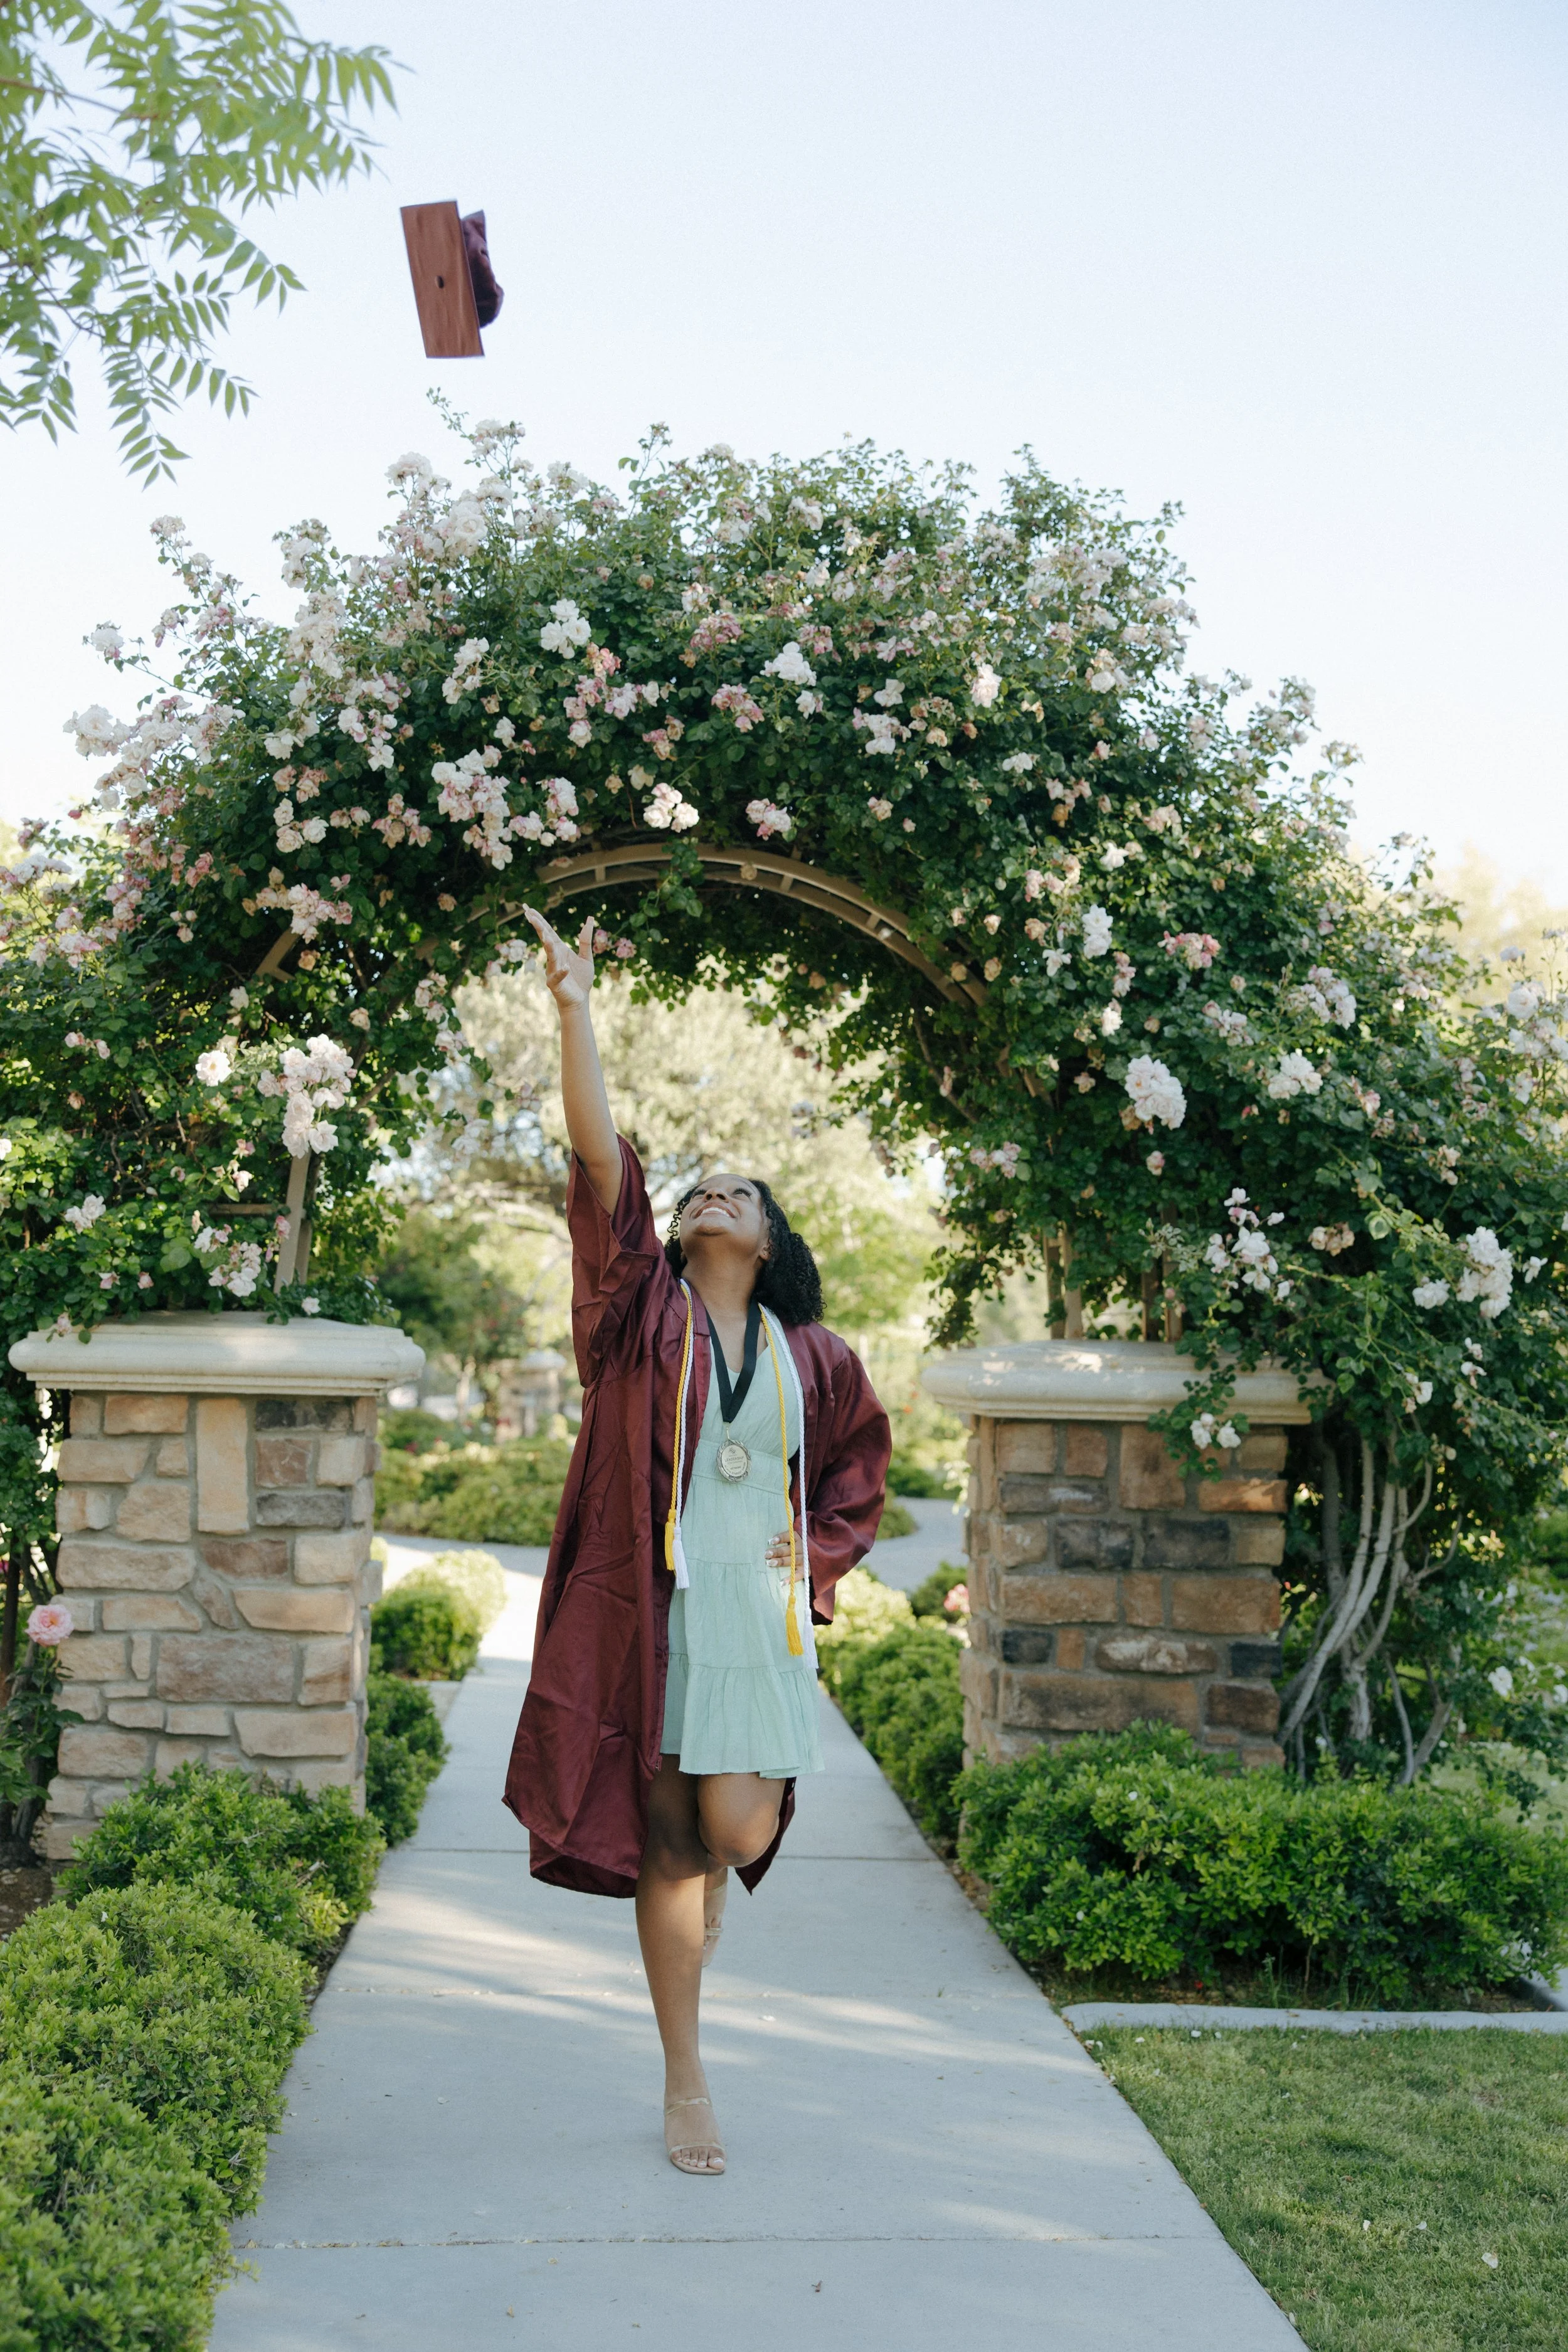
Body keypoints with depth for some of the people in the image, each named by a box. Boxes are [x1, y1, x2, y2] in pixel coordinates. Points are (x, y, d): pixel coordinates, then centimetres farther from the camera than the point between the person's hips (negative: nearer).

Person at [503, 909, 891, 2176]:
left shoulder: (812, 1355, 9)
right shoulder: (643, 1309, 3)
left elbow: (860, 1467, 23)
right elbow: (601, 1161, -8)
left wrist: (815, 1560, 8)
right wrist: (576, 1010, -14)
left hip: (756, 1609, 1)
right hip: (647, 1603, -1)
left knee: (736, 1830, -11)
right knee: (664, 1839, 3)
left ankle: (717, 1864, 29)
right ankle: (687, 2087, 16)